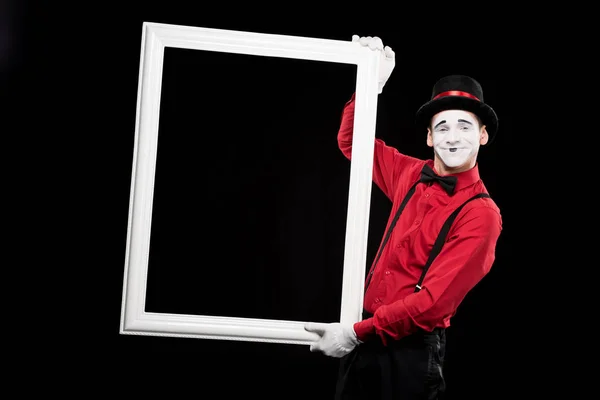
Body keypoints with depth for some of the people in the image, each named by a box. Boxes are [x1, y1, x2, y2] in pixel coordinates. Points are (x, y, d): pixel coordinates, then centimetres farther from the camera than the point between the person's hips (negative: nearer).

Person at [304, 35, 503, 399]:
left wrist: (356, 332, -19)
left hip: (412, 353, -6)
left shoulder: (481, 215, -14)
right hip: (366, 340, 6)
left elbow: (433, 303, -19)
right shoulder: (412, 176, 4)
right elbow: (351, 141, 18)